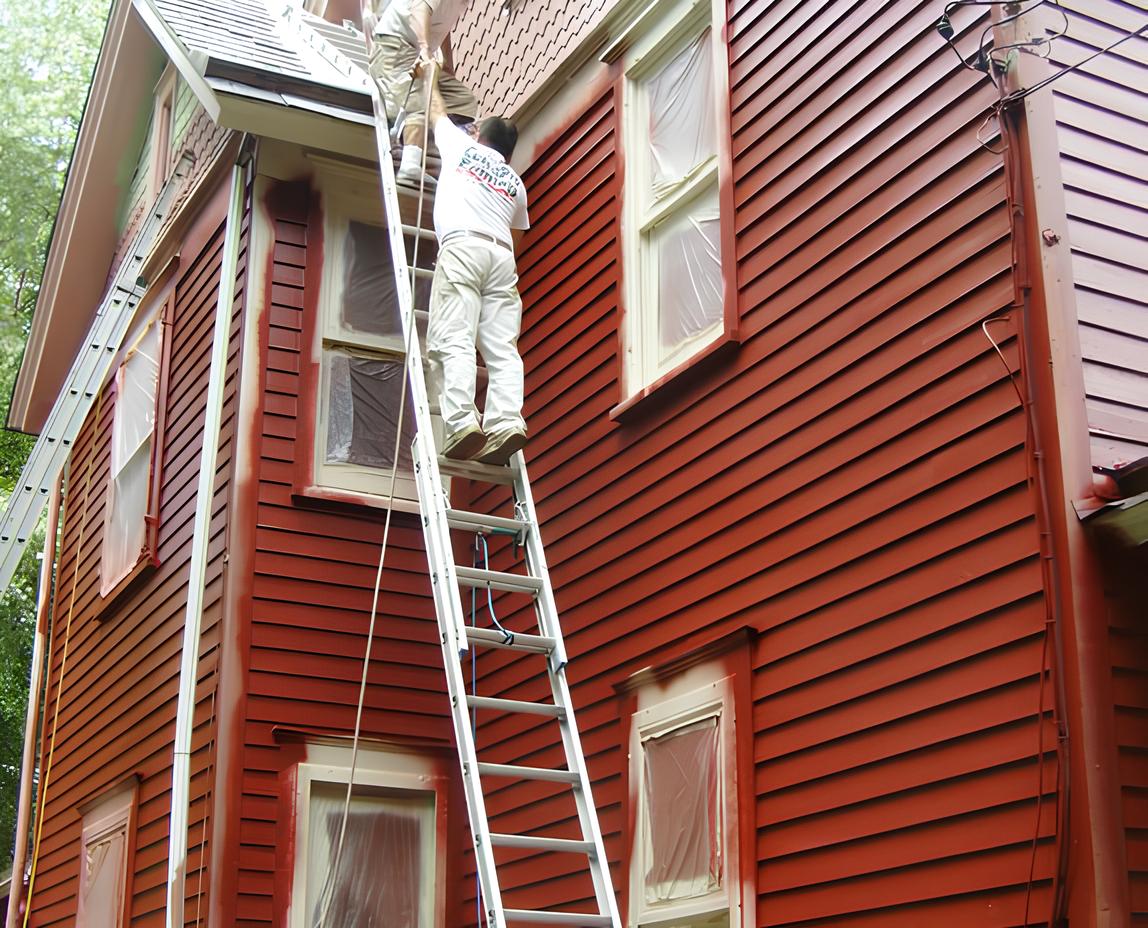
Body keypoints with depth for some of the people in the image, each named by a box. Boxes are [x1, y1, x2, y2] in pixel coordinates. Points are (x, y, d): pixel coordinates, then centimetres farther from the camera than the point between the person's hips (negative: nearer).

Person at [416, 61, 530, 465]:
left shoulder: (462, 147, 22)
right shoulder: (516, 182, 29)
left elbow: (437, 113, 39)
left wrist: (429, 75, 57)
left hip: (462, 246, -4)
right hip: (502, 255, 4)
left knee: (456, 341, -16)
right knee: (502, 346, -6)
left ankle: (462, 422, -32)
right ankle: (505, 421, -25)